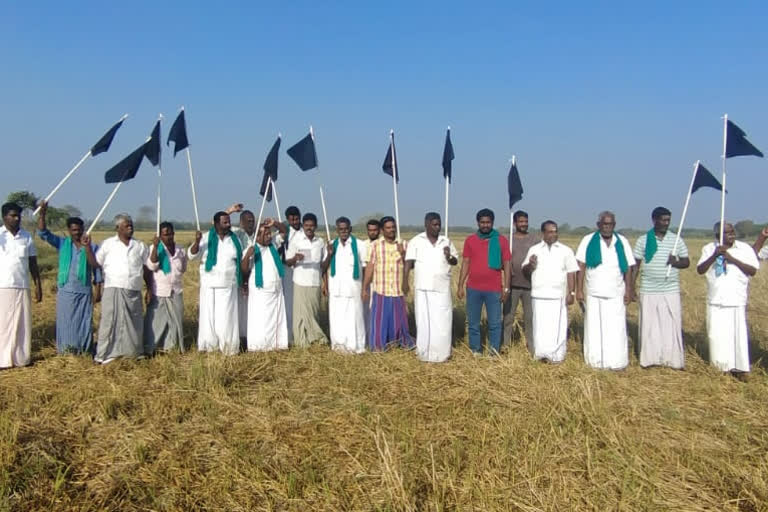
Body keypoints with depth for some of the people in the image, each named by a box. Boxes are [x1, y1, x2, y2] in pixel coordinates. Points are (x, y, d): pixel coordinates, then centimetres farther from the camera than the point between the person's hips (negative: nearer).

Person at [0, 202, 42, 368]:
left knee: (22, 323, 6)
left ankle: (21, 358, 14)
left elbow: (33, 263, 12)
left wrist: (38, 285, 9)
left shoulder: (27, 236, 8)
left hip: (22, 287, 3)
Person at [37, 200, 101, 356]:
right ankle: (66, 352, 12)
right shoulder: (62, 244, 5)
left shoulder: (92, 247, 4)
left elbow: (97, 270, 6)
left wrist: (97, 290, 1)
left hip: (85, 292, 0)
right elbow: (43, 233, -5)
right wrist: (42, 214, -20)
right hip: (65, 291, 1)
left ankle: (85, 352, 12)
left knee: (84, 322, 3)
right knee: (65, 322, 4)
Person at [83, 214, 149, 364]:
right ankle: (105, 354, 1)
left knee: (134, 322, 8)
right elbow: (95, 263, 4)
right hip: (113, 290, -2)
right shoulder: (108, 244, 6)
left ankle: (136, 351, 20)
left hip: (134, 291, 2)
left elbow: (146, 269, 13)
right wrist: (87, 247, -6)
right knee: (110, 322, -4)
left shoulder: (140, 246, 12)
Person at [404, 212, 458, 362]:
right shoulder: (416, 241, 0)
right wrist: (405, 281, -9)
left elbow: (455, 261, 13)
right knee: (424, 320, 3)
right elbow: (409, 263, -2)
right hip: (423, 288, -2)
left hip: (442, 288, 2)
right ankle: (425, 352, 11)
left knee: (443, 321, 1)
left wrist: (449, 257, -9)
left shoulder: (446, 241, 9)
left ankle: (441, 353, 11)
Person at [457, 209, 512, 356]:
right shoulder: (470, 240, 6)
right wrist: (460, 286, 2)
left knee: (495, 323, 2)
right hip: (473, 289, 2)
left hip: (494, 290, -1)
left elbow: (507, 265, 2)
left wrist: (506, 288, -4)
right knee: (473, 323, 8)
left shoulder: (501, 240, 2)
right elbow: (465, 264, 7)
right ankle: (475, 352, 18)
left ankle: (494, 353, 12)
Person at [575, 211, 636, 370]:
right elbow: (581, 267, -2)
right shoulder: (588, 241, 0)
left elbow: (628, 269, 6)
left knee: (616, 329, -1)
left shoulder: (622, 242, 6)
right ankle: (595, 361, 13)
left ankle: (616, 362, 7)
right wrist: (579, 290, -7)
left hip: (616, 294, 1)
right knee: (594, 328, 5)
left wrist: (628, 291, 0)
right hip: (593, 294, -1)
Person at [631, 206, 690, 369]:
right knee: (649, 326, 3)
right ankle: (650, 359, 13)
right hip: (648, 292, -1)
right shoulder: (643, 240, 2)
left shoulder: (677, 240, 6)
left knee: (672, 325, 1)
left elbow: (687, 262, 10)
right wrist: (631, 287, -1)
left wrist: (676, 263, -13)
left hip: (671, 291, 1)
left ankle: (674, 360, 9)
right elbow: (636, 265, 4)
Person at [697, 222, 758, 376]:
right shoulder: (709, 249, 4)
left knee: (738, 333, -4)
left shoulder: (745, 248, 0)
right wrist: (714, 256, -19)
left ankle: (737, 368, 5)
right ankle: (720, 366, 21)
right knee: (717, 335, 7)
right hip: (715, 300, 2)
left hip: (737, 300, -2)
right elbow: (700, 270, -5)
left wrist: (733, 259, -17)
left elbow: (753, 271, -7)